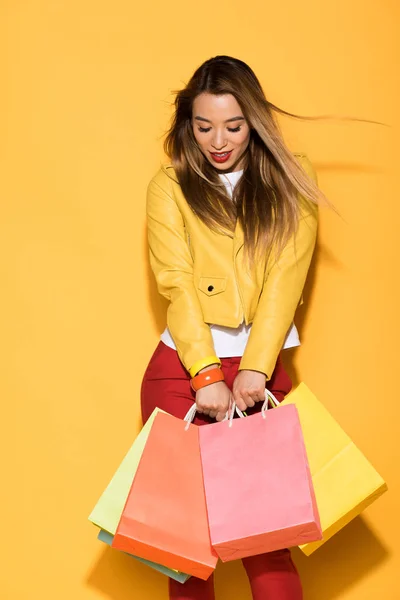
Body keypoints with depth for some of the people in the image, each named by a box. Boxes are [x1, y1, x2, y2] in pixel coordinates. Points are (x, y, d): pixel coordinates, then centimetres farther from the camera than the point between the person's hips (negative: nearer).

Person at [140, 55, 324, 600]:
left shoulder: (291, 181, 8)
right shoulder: (170, 186, 6)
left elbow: (286, 278, -2)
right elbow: (177, 283, -4)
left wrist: (254, 370, -12)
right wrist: (208, 374, -15)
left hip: (261, 368, 0)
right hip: (183, 369, 0)